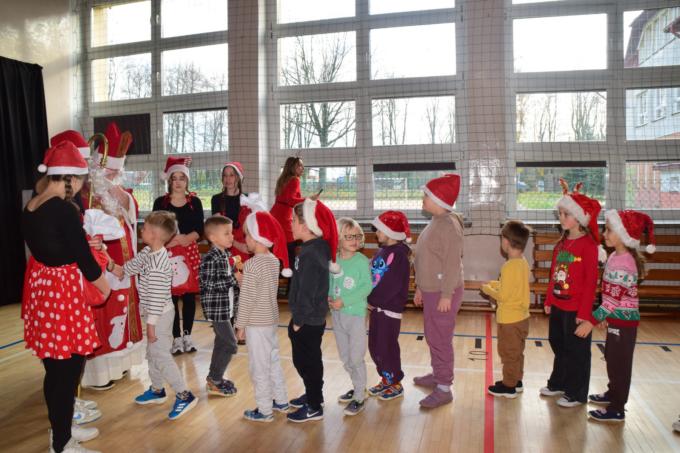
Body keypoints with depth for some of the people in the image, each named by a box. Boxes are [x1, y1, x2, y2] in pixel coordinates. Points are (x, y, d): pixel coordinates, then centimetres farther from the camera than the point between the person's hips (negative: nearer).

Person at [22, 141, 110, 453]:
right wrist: (105, 287, -1)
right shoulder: (64, 209, -19)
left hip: (40, 285, 9)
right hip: (61, 289, -9)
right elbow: (83, 256, -16)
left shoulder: (30, 208, 6)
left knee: (55, 366, 20)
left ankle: (60, 428, 36)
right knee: (67, 368, 3)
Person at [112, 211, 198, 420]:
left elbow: (157, 297, -26)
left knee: (161, 355, -6)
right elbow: (130, 267, 15)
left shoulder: (158, 264, -27)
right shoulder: (147, 253, 2)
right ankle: (157, 390, 37)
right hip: (155, 313, 10)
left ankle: (184, 395, 2)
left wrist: (151, 324, -21)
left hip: (160, 315, -10)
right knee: (152, 352, 20)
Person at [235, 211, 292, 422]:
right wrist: (244, 278, 8)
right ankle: (281, 400, 33)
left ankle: (264, 410, 16)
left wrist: (241, 325, -8)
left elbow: (247, 299, -18)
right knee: (273, 361, 20)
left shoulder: (251, 265, -21)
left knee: (259, 367, 4)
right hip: (272, 319, 8)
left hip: (257, 324, -8)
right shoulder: (274, 260, 3)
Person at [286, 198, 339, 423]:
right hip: (314, 319, 9)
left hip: (308, 321, -9)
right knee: (309, 359, 23)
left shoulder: (310, 254, -24)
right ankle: (313, 395, 40)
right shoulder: (318, 247, 6)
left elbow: (306, 292, -24)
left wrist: (298, 320, -15)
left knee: (306, 361, 5)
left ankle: (314, 408, 20)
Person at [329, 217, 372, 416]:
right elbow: (330, 283, 9)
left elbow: (367, 287, -16)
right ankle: (357, 387, 37)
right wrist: (329, 297, -10)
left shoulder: (362, 261, -12)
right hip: (337, 314, 5)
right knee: (344, 357, 17)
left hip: (356, 314, -5)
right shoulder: (333, 261, 0)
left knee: (356, 357, 0)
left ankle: (359, 397, 15)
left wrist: (344, 301, -20)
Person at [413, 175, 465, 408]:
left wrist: (446, 295, -21)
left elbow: (452, 263, -22)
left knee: (440, 339, -3)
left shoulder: (449, 225, -19)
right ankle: (437, 375, 36)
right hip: (431, 290, 10)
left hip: (443, 293, -10)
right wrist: (420, 287, 19)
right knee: (432, 336, 20)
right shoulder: (435, 222, 11)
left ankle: (444, 389, 8)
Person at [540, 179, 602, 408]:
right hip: (558, 306, 7)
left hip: (576, 309, -7)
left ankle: (576, 394, 23)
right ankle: (558, 384, 38)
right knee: (558, 345, 20)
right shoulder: (562, 242, 7)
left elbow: (591, 282, -15)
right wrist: (549, 300, 12)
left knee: (576, 351, 7)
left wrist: (584, 312, -16)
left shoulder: (588, 244, -15)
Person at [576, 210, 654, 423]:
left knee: (619, 364, 2)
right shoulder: (616, 256, 5)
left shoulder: (623, 264, -25)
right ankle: (613, 393, 41)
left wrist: (591, 321, -24)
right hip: (616, 319, 9)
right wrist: (602, 316, 18)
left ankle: (616, 410, 14)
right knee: (612, 359, 23)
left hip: (623, 321, -9)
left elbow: (613, 299, -26)